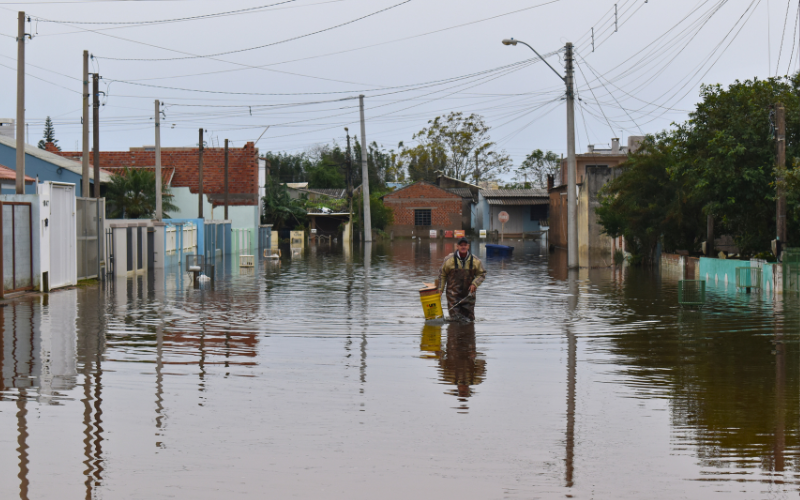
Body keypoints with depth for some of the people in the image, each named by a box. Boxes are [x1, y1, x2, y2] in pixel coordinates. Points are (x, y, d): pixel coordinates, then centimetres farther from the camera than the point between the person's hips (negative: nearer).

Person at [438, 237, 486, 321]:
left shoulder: (475, 261, 0)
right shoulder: (449, 260, -5)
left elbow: (482, 274, 9)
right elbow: (442, 274, 7)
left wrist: (475, 284, -8)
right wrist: (441, 289, 4)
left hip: (468, 294, 2)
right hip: (453, 293, -2)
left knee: (469, 318, 6)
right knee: (455, 318, -9)